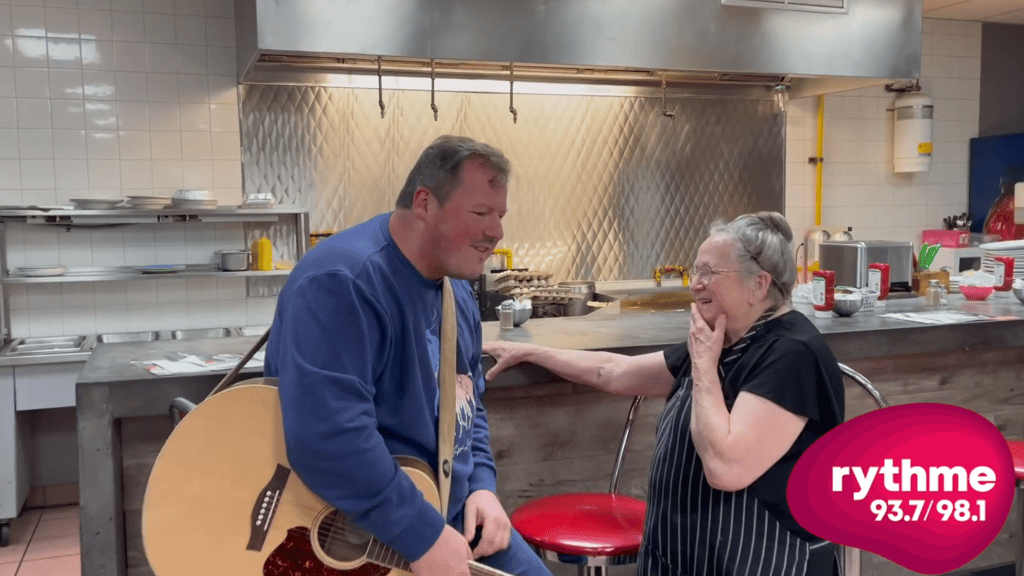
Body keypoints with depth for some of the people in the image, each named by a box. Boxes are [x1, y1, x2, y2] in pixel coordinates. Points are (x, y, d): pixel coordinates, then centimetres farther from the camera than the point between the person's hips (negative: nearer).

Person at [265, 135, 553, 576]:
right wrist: (422, 537, -28)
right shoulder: (343, 281, -25)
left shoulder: (456, 290, 6)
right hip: (343, 533, -8)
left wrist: (481, 486, 0)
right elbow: (326, 437, -35)